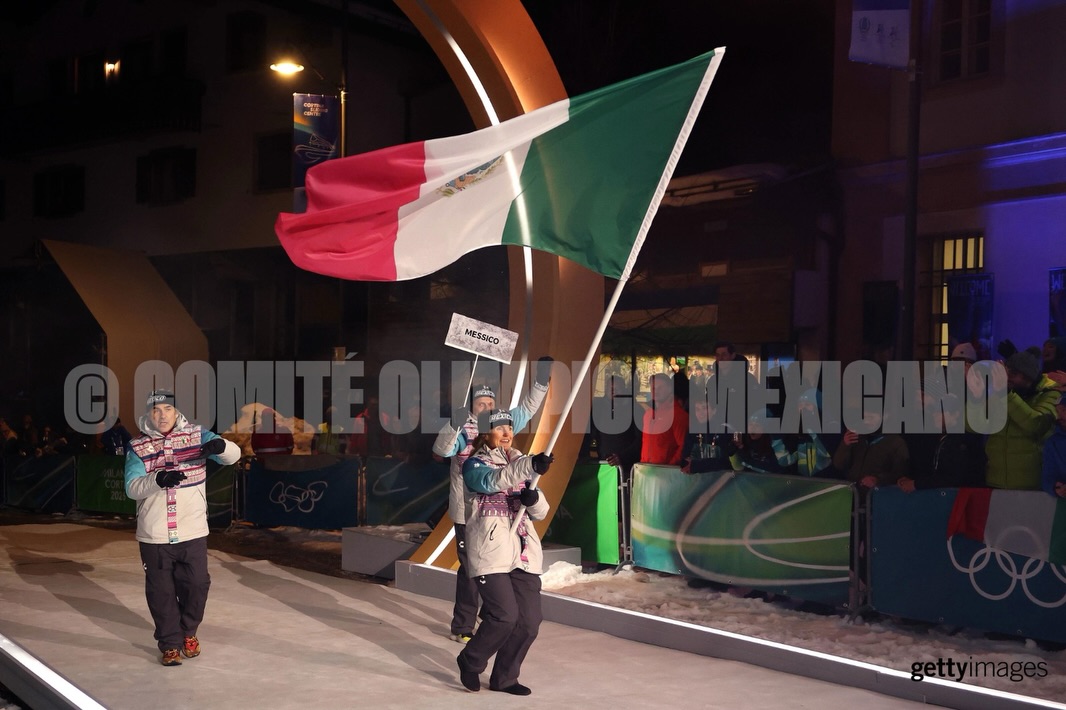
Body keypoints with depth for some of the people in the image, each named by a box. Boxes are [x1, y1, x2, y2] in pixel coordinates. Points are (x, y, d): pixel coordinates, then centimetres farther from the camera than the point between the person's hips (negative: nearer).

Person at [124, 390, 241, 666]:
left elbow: (233, 454, -10)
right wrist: (158, 480, -31)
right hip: (154, 536, 0)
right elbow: (132, 488, -11)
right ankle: (170, 644, 24)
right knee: (161, 591, 7)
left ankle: (188, 632, 32)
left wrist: (220, 446, -34)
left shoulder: (197, 436, 1)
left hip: (193, 532, 0)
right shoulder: (138, 448, 1)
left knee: (196, 584, 6)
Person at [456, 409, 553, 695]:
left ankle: (504, 677, 19)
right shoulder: (474, 465, -2)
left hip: (524, 552, 6)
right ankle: (470, 661, 11)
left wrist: (533, 499, -10)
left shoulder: (519, 463, 16)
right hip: (490, 551, -6)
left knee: (530, 620, 0)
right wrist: (530, 465, -42)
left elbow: (540, 513, 14)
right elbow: (493, 481, -27)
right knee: (504, 615, -16)